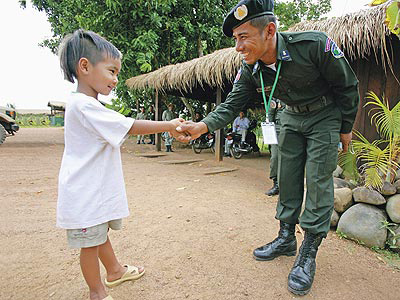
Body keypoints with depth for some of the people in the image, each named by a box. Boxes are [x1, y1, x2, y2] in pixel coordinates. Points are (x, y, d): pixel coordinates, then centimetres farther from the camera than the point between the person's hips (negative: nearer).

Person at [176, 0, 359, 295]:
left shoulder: (314, 45, -30)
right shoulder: (250, 69, -16)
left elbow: (347, 85, -17)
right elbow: (232, 105, -11)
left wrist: (346, 129, -8)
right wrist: (203, 126, -28)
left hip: (326, 116, -4)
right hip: (293, 117, 5)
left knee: (318, 181, -7)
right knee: (288, 179, 6)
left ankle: (308, 253, 5)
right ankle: (286, 238, 21)